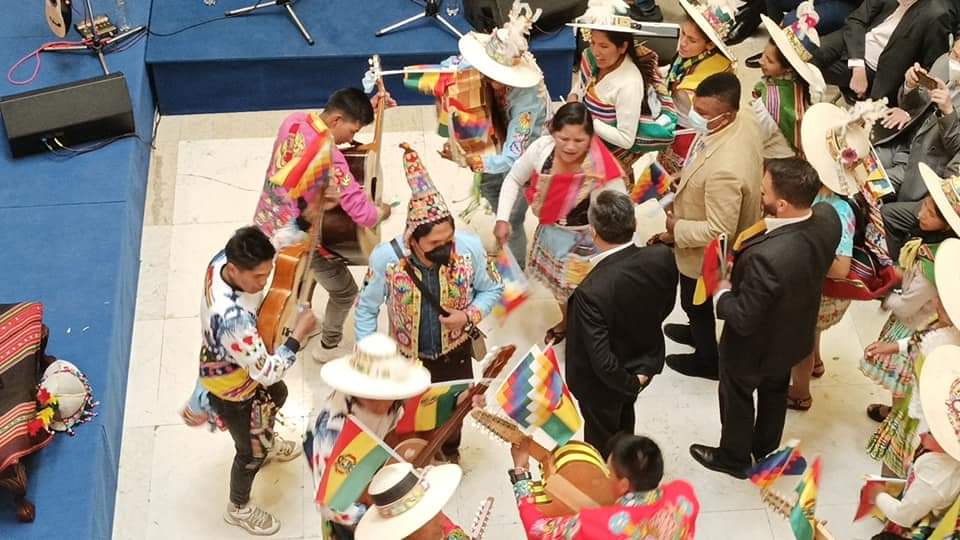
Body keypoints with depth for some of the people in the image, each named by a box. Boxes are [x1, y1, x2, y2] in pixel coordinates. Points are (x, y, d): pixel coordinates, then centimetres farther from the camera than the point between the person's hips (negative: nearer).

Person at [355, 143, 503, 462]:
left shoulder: (469, 248, -27)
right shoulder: (386, 258, -31)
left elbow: (492, 289, -8)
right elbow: (366, 309, -14)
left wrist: (469, 316, -25)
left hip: (454, 352, 2)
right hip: (407, 357, -2)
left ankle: (450, 448, 59)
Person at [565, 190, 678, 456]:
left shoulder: (592, 290, -41)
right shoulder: (662, 257, -24)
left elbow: (602, 361, -34)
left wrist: (630, 383, -15)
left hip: (605, 381, -6)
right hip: (644, 362, 6)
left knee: (601, 441, 25)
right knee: (623, 421, 36)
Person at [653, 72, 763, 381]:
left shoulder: (724, 170, -45)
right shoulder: (743, 122, -18)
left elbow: (719, 232, -34)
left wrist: (677, 230, -20)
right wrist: (685, 177, 2)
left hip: (706, 253, -8)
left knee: (697, 305, 22)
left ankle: (708, 360, 48)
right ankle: (699, 331, 63)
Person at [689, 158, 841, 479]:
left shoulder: (767, 257, -46)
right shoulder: (828, 217, -24)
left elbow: (743, 320, -32)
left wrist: (722, 295, -14)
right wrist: (746, 252, -8)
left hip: (755, 345, -6)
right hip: (793, 333, 6)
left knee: (737, 398, 25)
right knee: (775, 391, 33)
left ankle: (734, 458, 51)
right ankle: (766, 449, 58)